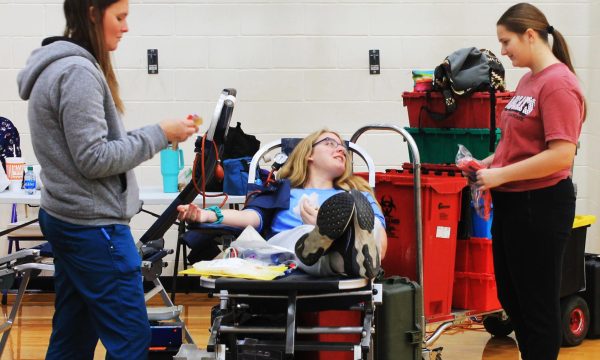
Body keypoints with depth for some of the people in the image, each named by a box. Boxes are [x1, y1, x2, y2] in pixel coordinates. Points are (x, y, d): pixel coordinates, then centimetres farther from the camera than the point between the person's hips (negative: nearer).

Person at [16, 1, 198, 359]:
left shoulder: (61, 67, 14)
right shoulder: (78, 72, -18)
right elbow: (94, 158, -20)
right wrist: (159, 135, -14)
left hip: (69, 221, 10)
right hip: (94, 225, -10)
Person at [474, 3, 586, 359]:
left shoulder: (558, 83, -17)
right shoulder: (528, 80, 11)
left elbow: (561, 156, -23)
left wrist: (502, 174, -18)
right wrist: (487, 163, 6)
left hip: (540, 206, -10)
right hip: (512, 203, 10)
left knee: (537, 304, 2)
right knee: (510, 297, 18)